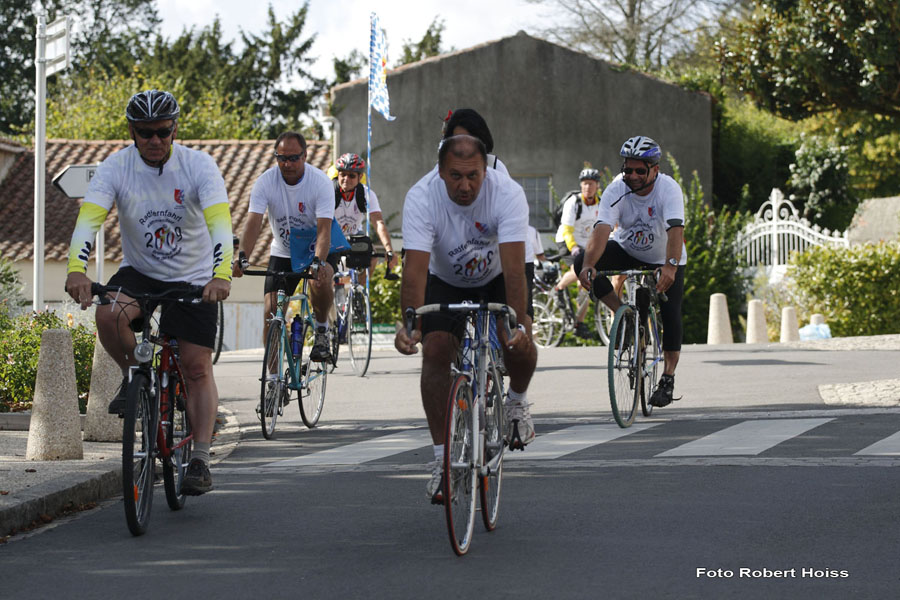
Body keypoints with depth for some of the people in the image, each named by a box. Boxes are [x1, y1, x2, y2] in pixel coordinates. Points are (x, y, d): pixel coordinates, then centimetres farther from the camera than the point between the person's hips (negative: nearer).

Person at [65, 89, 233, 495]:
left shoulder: (198, 165, -18)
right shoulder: (116, 168, -14)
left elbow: (219, 221, -31)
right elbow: (89, 217, -27)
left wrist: (221, 275, -48)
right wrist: (76, 269, -45)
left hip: (193, 279, -1)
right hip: (139, 271, 1)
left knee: (197, 369, -8)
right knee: (109, 316, -31)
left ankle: (200, 462, -1)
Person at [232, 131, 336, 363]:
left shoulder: (320, 181, -22)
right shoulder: (266, 182, -17)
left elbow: (324, 229, -31)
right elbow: (253, 223, -26)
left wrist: (318, 262, -48)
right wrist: (242, 257, -43)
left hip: (316, 250, -2)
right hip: (282, 253, 2)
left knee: (320, 281, -35)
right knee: (271, 312, -10)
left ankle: (322, 328, -7)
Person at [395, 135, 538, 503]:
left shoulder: (508, 194, -32)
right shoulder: (421, 198, -31)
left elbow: (514, 267, -39)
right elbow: (415, 269, -38)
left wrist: (518, 325, -52)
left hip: (496, 277, 0)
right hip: (445, 281, 0)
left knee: (518, 343, -25)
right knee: (435, 351, -20)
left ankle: (517, 400, 10)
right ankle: (442, 458, -9)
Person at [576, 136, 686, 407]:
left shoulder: (668, 189, -29)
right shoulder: (617, 190, -24)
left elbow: (676, 230, -43)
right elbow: (602, 230, -36)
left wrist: (670, 267, -60)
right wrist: (588, 265, -53)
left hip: (665, 260, -2)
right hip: (627, 250, 2)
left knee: (671, 316, -13)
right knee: (582, 263, -24)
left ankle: (668, 378, 5)